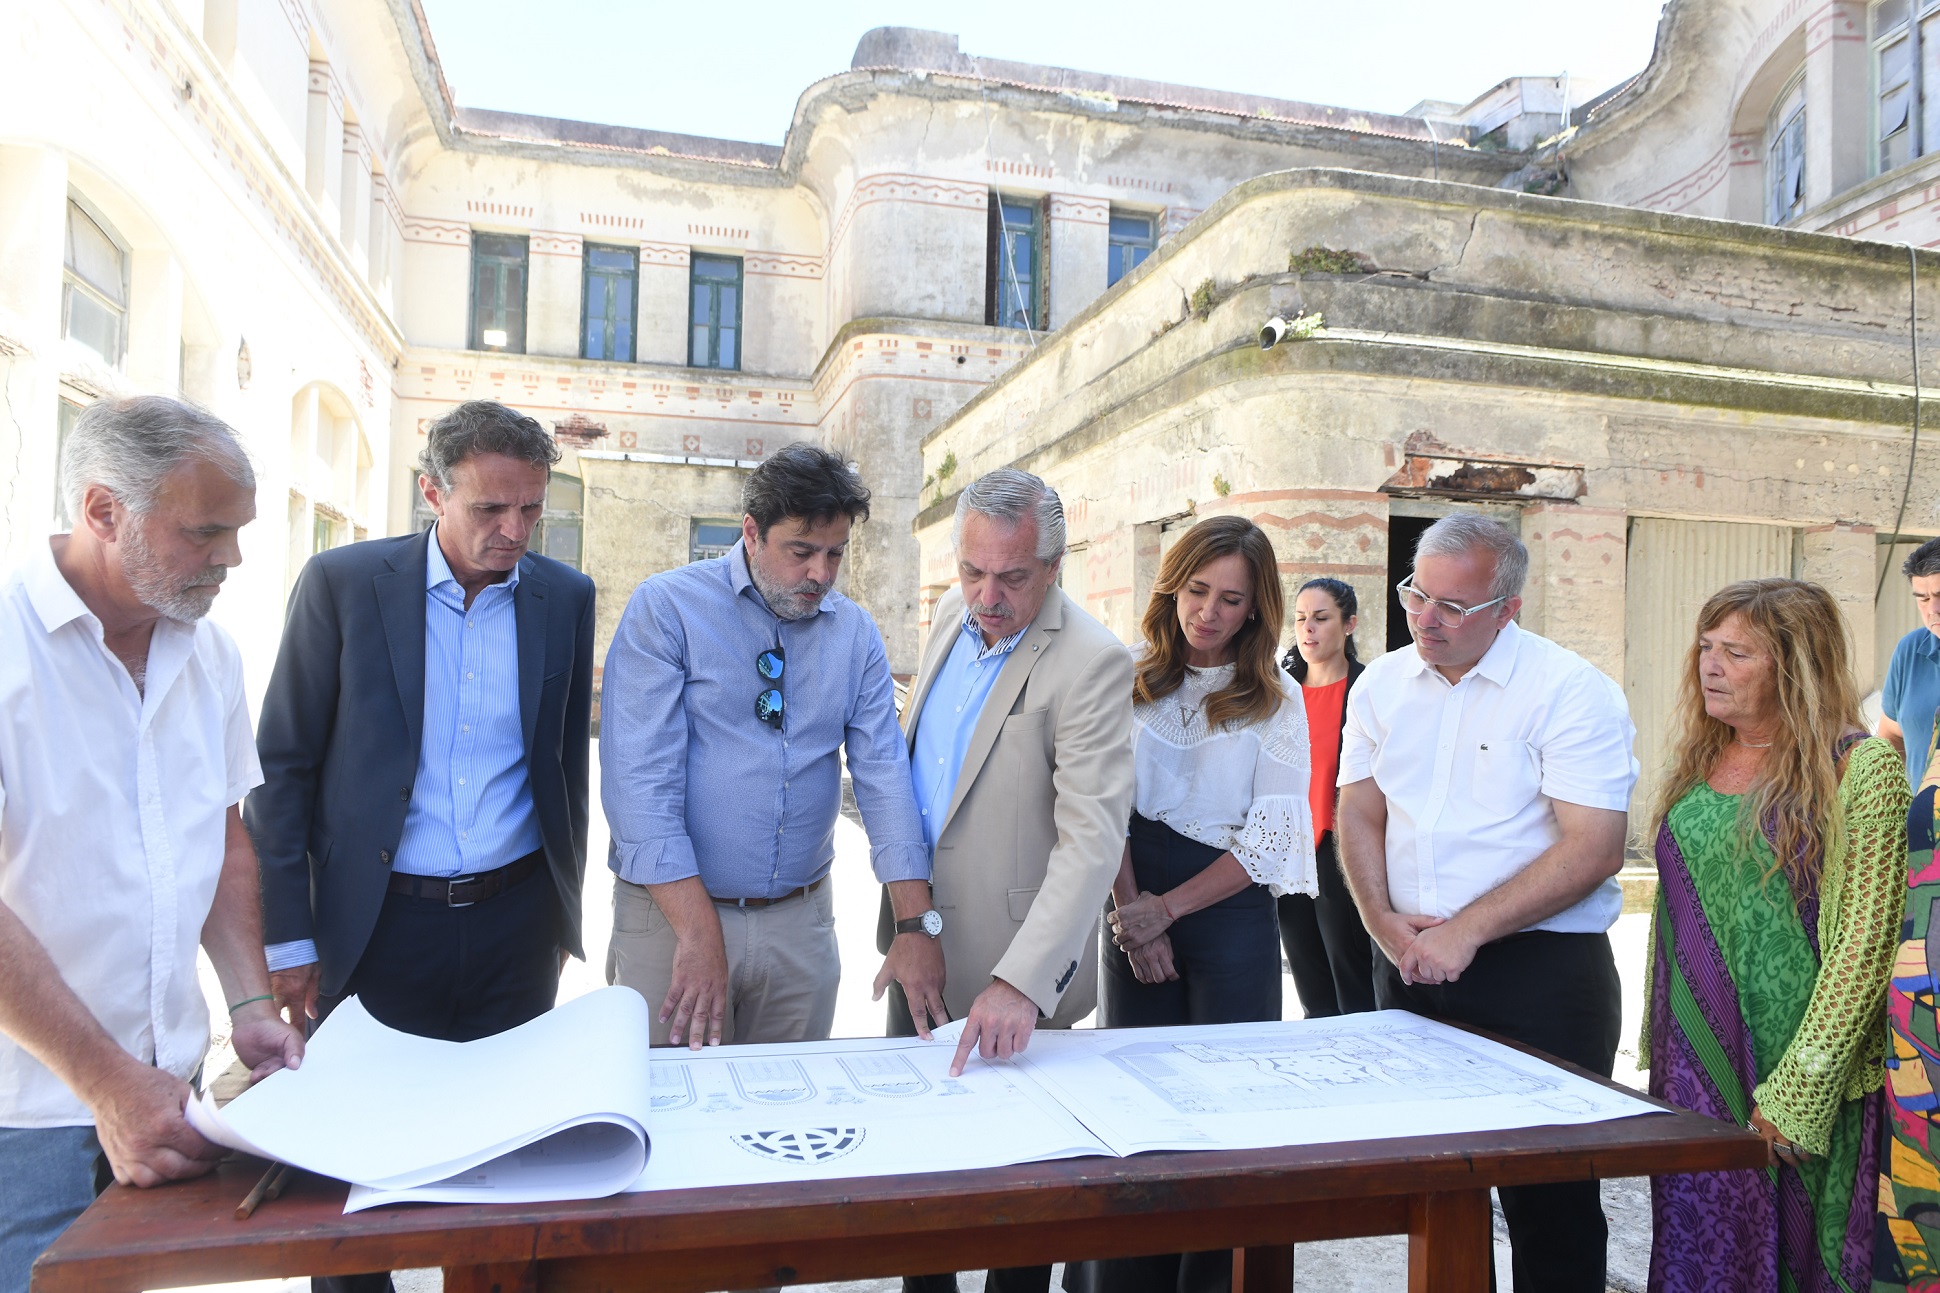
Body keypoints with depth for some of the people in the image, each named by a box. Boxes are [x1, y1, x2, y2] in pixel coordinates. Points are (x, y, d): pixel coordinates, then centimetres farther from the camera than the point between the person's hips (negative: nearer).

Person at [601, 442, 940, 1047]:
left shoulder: (855, 632, 3)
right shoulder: (665, 608, -10)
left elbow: (884, 774, -1)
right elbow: (640, 781, -17)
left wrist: (917, 926, -10)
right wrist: (699, 932, -23)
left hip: (802, 922, 4)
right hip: (672, 911, -3)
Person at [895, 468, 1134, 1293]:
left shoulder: (1091, 663, -22)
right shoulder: (952, 615, 2)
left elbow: (1093, 837, -28)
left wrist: (1020, 982, -35)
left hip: (1011, 962, -7)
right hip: (921, 935, 7)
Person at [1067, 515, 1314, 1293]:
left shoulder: (1275, 701, 0)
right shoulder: (1131, 681, 4)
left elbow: (1271, 837, -5)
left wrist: (1167, 908, -10)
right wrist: (1130, 906, -9)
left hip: (1230, 916, -1)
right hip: (1135, 913, 2)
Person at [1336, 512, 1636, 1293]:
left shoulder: (1571, 692, -10)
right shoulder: (1383, 685, 7)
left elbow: (1593, 849, -16)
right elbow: (1359, 815, 10)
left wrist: (1464, 933, -18)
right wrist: (1385, 924, -5)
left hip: (1540, 972, -5)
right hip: (1411, 967, 5)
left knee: (1547, 1198, 3)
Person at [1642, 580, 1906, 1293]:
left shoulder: (1861, 767, -11)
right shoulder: (1697, 764, 8)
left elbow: (1863, 945, -14)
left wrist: (1797, 1093, -15)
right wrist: (1657, 1046, 13)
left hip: (1800, 1079, -5)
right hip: (1692, 1063, 5)